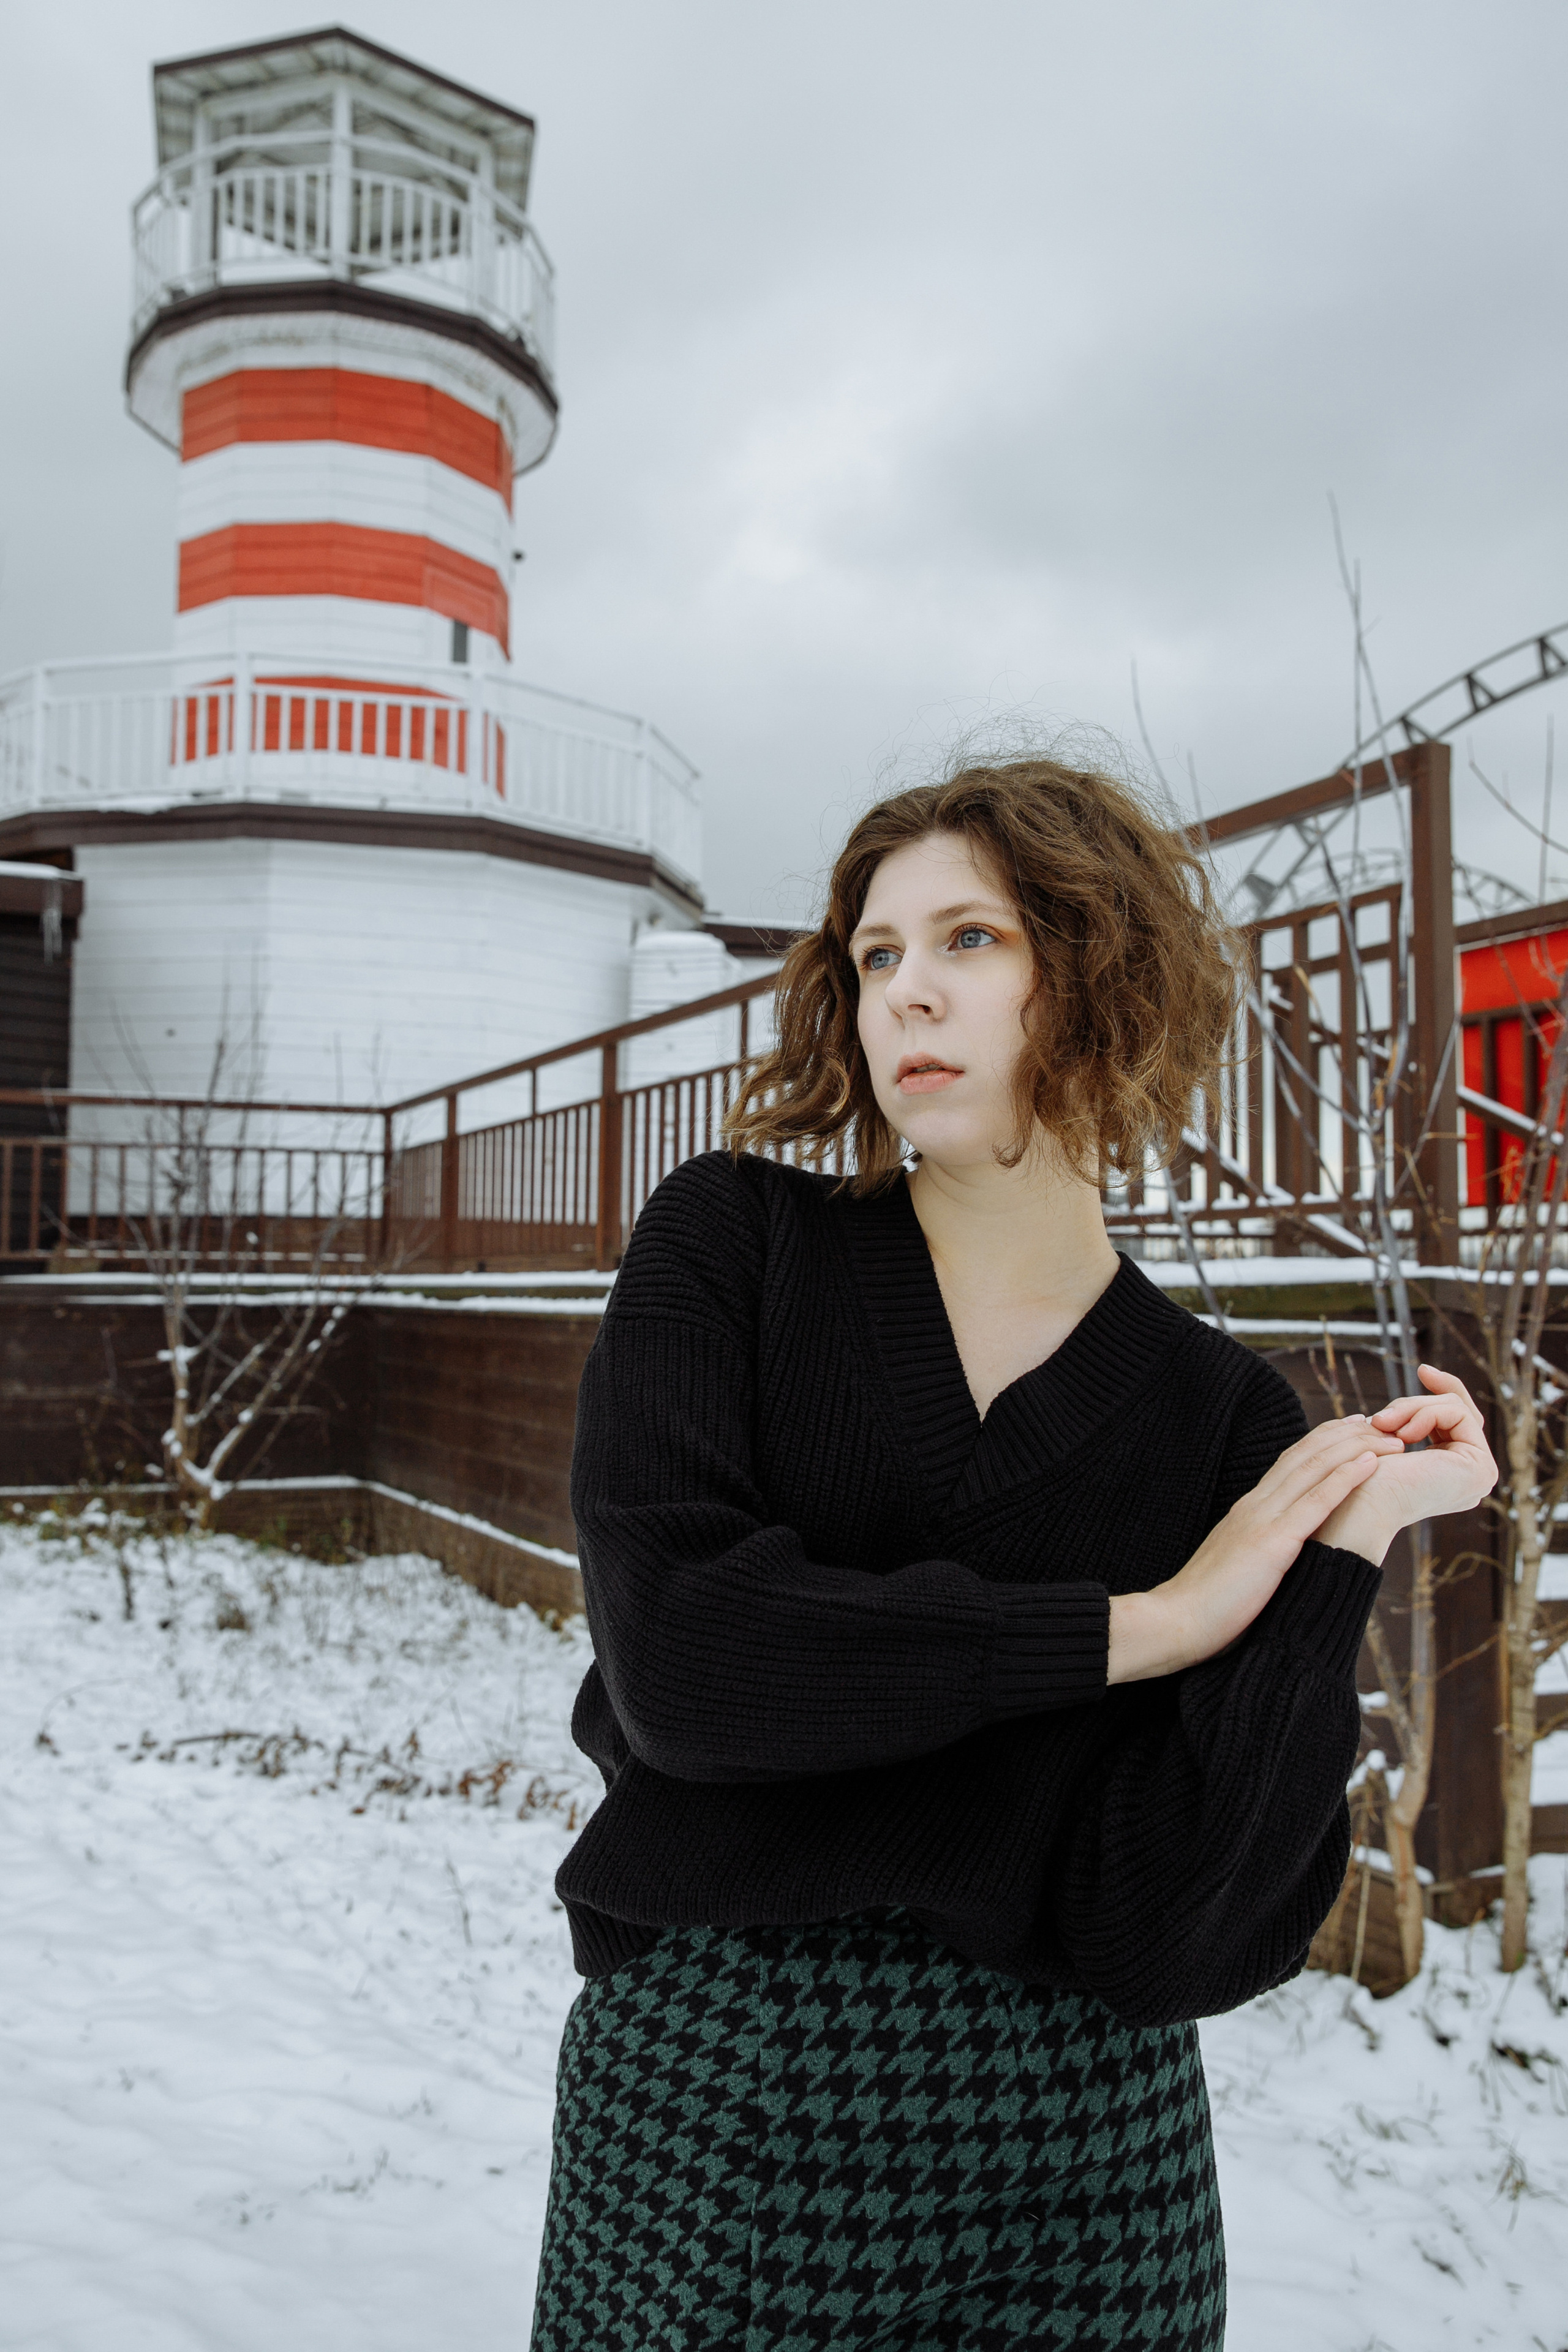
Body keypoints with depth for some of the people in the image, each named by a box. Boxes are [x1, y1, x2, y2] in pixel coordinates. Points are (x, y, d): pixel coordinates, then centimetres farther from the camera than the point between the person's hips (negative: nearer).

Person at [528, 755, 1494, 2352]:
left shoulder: (1225, 1420, -5)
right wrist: (1139, 1623, -16)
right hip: (700, 2103, 0)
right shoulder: (731, 1242, -7)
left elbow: (1175, 1944, -12)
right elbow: (673, 1654, -22)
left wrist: (1350, 1543, -17)